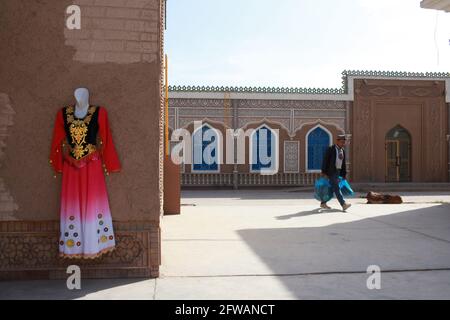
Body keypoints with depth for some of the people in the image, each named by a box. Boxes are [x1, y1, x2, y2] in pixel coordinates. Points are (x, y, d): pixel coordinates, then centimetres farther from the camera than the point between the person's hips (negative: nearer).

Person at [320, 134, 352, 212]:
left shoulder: (343, 151, 12)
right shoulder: (330, 149, -9)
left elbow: (343, 164, 16)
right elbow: (325, 161, -12)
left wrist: (344, 174, 14)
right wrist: (324, 172, -16)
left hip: (338, 172, 8)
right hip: (331, 171, -8)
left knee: (330, 188, 12)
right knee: (336, 188, -14)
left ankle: (323, 203, 23)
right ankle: (343, 204, -22)